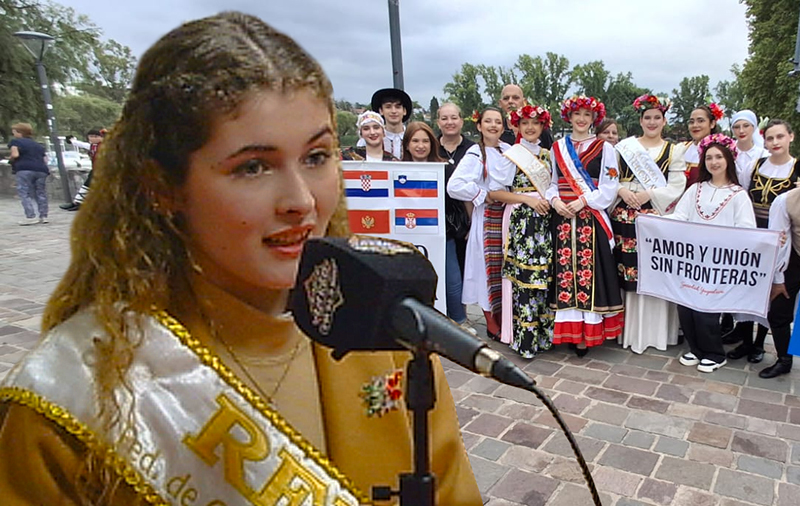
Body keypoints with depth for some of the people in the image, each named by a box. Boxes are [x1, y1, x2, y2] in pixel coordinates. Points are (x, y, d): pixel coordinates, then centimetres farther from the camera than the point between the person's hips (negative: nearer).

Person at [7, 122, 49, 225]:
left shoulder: (15, 142, 5)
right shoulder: (38, 145, 24)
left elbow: (15, 154, -9)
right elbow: (44, 160, 19)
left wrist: (10, 159, 10)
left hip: (24, 170, -6)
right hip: (41, 170, 6)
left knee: (24, 194, -4)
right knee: (41, 194, 10)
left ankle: (31, 216, -14)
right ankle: (43, 216, 8)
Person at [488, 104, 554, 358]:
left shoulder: (547, 155, 15)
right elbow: (494, 192, -7)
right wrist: (528, 199, -13)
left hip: (544, 220, 6)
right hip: (520, 220, -5)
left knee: (544, 275, 5)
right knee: (524, 276, -8)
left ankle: (543, 332, 16)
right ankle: (524, 338, 1)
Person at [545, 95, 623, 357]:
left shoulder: (604, 148, 5)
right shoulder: (557, 148, 14)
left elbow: (610, 186, -2)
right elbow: (551, 182, 14)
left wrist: (582, 201, -14)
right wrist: (555, 200, -7)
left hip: (591, 219, -2)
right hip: (563, 218, 3)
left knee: (588, 271, -5)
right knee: (565, 271, 1)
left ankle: (588, 332, 2)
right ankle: (569, 330, 9)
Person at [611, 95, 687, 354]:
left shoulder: (674, 151, 10)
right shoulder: (625, 145, 12)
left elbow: (676, 187, 0)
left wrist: (649, 194, -14)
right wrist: (622, 190, -13)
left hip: (656, 218, -1)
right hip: (624, 216, 1)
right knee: (625, 271, 2)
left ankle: (652, 331, 8)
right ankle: (627, 329, 13)